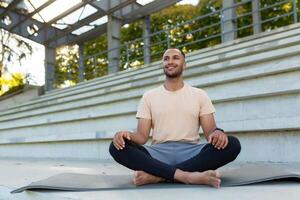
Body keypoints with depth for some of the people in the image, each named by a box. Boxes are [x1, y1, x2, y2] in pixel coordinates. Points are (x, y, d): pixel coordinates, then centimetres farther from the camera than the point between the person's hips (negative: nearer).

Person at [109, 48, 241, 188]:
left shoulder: (199, 95, 14)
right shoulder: (149, 96, 13)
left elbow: (209, 130, 5)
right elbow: (142, 136, 6)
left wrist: (217, 132, -21)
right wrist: (128, 135, -19)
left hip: (191, 153, 1)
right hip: (159, 153, 0)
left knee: (232, 144, -29)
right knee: (117, 147, -27)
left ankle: (156, 175, -32)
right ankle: (187, 175, -37)